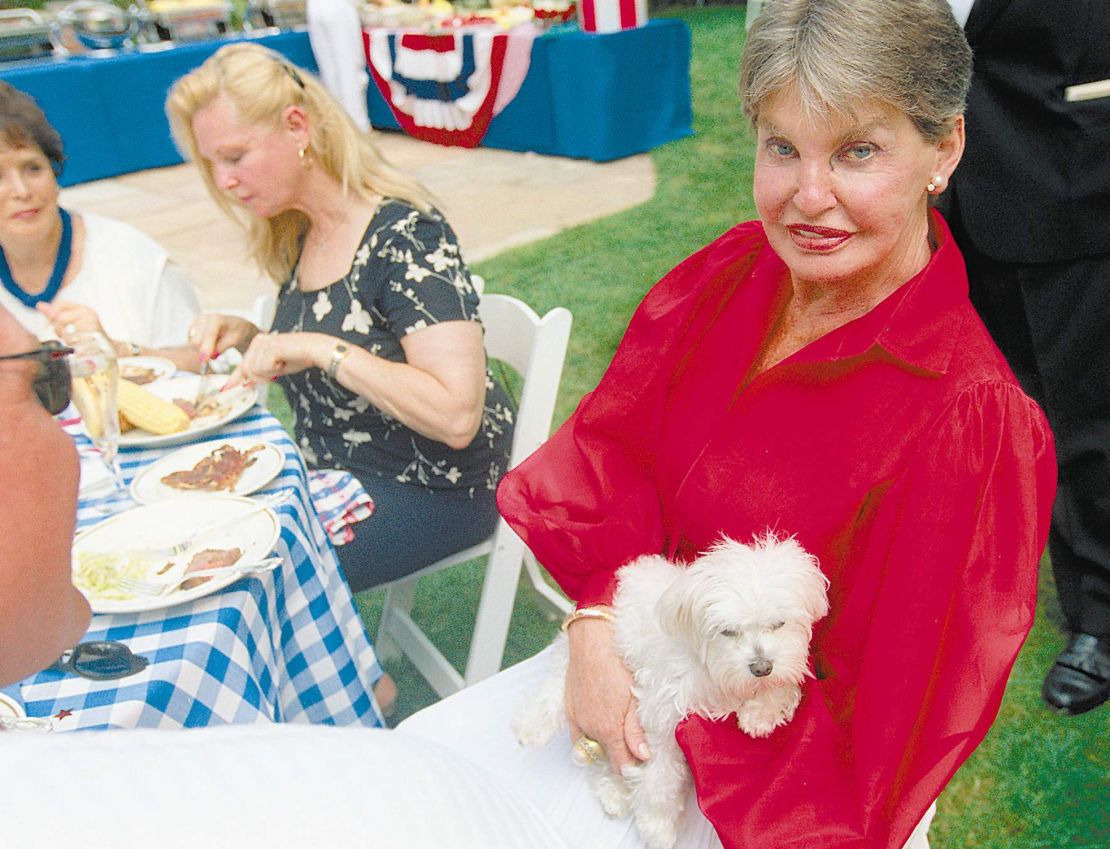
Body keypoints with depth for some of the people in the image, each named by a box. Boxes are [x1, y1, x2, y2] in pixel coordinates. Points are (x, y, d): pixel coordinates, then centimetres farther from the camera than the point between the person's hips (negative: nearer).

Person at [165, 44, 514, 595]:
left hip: (432, 488, -8)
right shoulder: (296, 237, 5)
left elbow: (456, 416, -29)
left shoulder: (406, 237, -21)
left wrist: (320, 349, -29)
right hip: (333, 474, 8)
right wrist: (249, 339, -1)